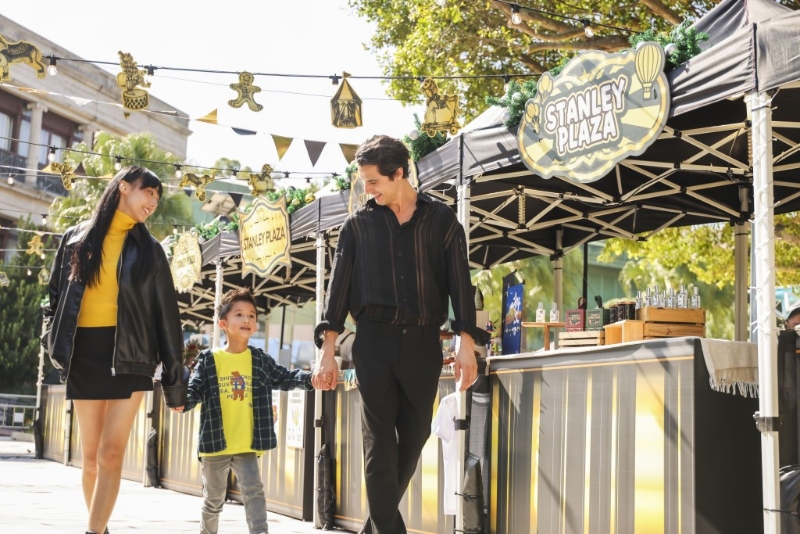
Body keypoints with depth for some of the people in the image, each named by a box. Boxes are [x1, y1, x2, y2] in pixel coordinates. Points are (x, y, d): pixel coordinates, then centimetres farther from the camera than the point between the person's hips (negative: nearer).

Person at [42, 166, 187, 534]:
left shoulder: (149, 250, 9)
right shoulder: (76, 239, 10)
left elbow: (167, 315, 7)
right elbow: (55, 295, 14)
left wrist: (174, 378, 3)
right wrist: (53, 342, -2)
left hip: (129, 356, -1)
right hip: (84, 353, 1)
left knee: (110, 454, -12)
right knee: (91, 457, 3)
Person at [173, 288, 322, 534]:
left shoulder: (260, 360, 5)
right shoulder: (208, 360, -3)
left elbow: (284, 378, 10)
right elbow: (194, 389, -6)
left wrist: (310, 378, -7)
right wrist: (182, 401, -28)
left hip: (247, 445, 1)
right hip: (215, 442, -1)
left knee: (253, 490, -13)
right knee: (213, 499, 14)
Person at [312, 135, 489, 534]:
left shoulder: (441, 220, 5)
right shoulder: (358, 225, 7)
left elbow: (460, 283, 2)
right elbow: (339, 286, 4)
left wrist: (466, 344, -7)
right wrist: (327, 350, -4)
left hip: (423, 341, 1)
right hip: (374, 340, -1)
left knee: (414, 436, 6)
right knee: (379, 440, -4)